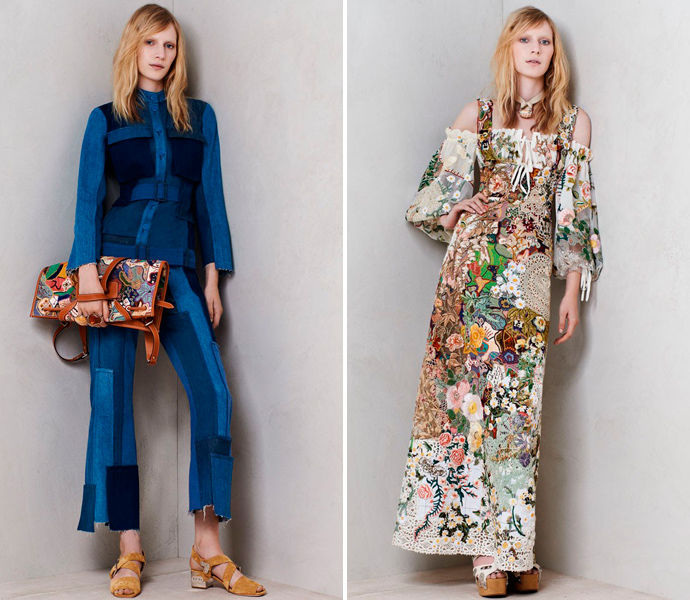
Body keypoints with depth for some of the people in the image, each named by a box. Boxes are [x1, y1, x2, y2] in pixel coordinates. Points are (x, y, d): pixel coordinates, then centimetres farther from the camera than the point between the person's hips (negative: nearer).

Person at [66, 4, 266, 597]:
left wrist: (213, 277, 6)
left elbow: (210, 199, 14)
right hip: (115, 264, -1)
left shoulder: (200, 117, 16)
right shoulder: (106, 119, 11)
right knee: (112, 399, -4)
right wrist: (89, 274, -11)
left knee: (212, 391, -13)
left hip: (176, 269, 1)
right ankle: (130, 549, 4)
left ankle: (208, 548, -8)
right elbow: (88, 198, 2)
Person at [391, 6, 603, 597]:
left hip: (533, 271, 0)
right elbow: (437, 193, 16)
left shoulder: (575, 122, 12)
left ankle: (512, 547, 5)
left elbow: (577, 214, 9)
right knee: (468, 389, -5)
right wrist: (457, 212, -5)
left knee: (517, 399, -3)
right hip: (472, 265, 0)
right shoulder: (477, 115, 13)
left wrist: (574, 290, 5)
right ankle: (493, 547, 0)